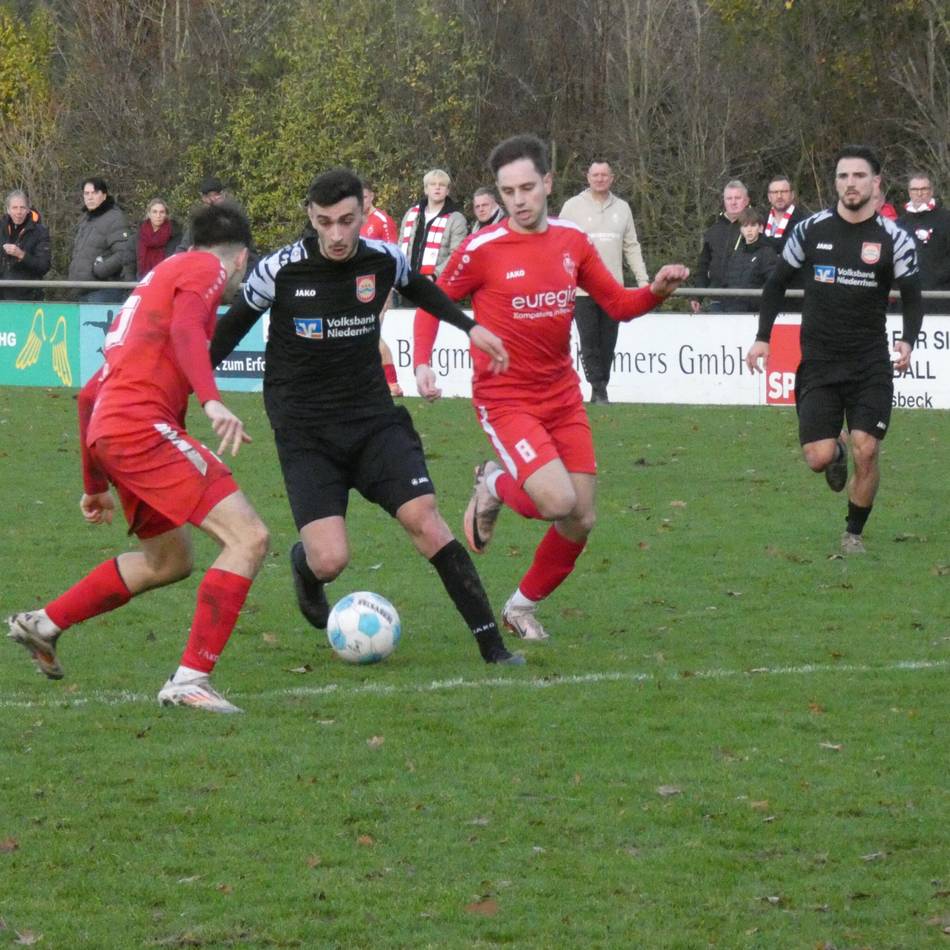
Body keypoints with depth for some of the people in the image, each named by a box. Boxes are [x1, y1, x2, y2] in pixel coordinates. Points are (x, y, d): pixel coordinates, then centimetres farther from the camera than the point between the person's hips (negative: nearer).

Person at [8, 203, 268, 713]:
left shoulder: (156, 280, 31)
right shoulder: (206, 269, 5)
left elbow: (89, 395, 32)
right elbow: (185, 330, -19)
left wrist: (95, 485, 37)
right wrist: (212, 401, -33)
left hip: (108, 427, 10)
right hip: (144, 425, -10)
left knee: (169, 561, 27)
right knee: (249, 539, -14)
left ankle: (43, 624, 34)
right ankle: (190, 680, -19)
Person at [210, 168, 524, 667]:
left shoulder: (383, 260, -3)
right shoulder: (280, 270, -12)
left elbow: (418, 286, 23)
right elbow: (234, 325, 6)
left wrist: (468, 326, 16)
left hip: (373, 419, 2)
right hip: (304, 433, -2)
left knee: (423, 516, -16)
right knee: (331, 560, -16)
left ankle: (491, 642, -10)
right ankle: (304, 563, 25)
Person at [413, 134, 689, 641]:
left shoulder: (572, 241, 3)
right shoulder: (482, 249, -11)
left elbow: (618, 304, 10)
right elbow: (433, 304, 1)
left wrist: (657, 290, -10)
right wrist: (422, 363, -14)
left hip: (562, 397, 5)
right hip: (505, 400, -5)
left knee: (581, 522, 4)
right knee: (559, 501, -24)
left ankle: (524, 606, 26)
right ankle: (495, 486, 9)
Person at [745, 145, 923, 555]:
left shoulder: (894, 239, -3)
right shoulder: (810, 229, 0)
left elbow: (912, 298, 3)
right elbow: (777, 283, 11)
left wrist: (907, 341, -15)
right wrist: (762, 337, 4)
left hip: (871, 365, -1)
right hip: (818, 363, 1)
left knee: (866, 453, -10)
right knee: (818, 458, -9)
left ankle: (854, 533, 11)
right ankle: (836, 451, 30)